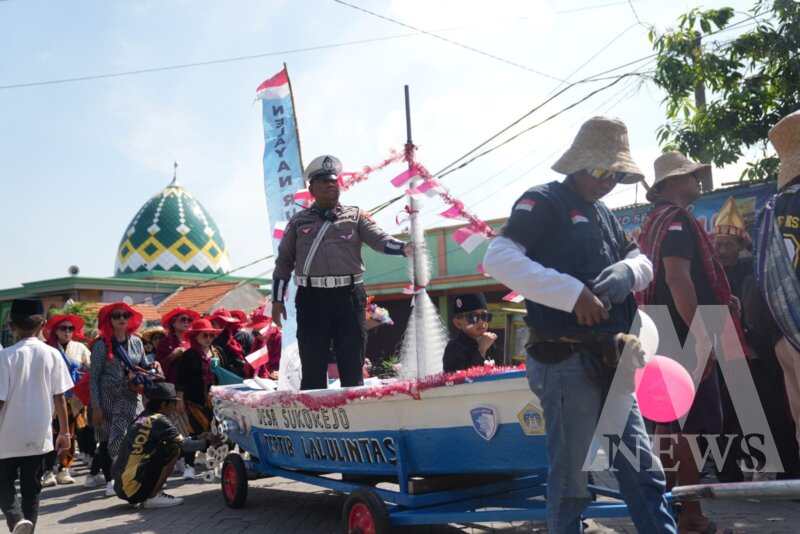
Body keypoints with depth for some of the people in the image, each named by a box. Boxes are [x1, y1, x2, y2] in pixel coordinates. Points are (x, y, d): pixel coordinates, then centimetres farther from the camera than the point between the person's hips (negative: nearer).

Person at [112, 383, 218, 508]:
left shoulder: (141, 418, 15)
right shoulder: (158, 420, -9)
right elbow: (183, 445, -10)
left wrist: (198, 440, 19)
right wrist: (205, 442, 7)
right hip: (133, 487, -9)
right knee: (174, 449, -7)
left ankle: (145, 496, 12)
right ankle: (153, 497, -6)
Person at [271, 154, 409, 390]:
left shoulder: (355, 216, 11)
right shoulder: (299, 221, 13)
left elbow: (380, 239, -4)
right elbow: (284, 260, 14)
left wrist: (404, 247, -24)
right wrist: (277, 299, 8)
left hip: (349, 296, 0)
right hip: (312, 299, 0)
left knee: (352, 364, 5)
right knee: (313, 366, 3)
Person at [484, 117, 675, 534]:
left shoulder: (603, 214, 20)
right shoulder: (544, 202, -5)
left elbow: (643, 261, 23)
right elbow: (498, 259, -18)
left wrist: (628, 269, -2)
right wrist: (573, 292, -22)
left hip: (608, 362, 8)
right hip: (567, 363, -8)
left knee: (644, 471, 12)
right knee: (571, 479, 1)